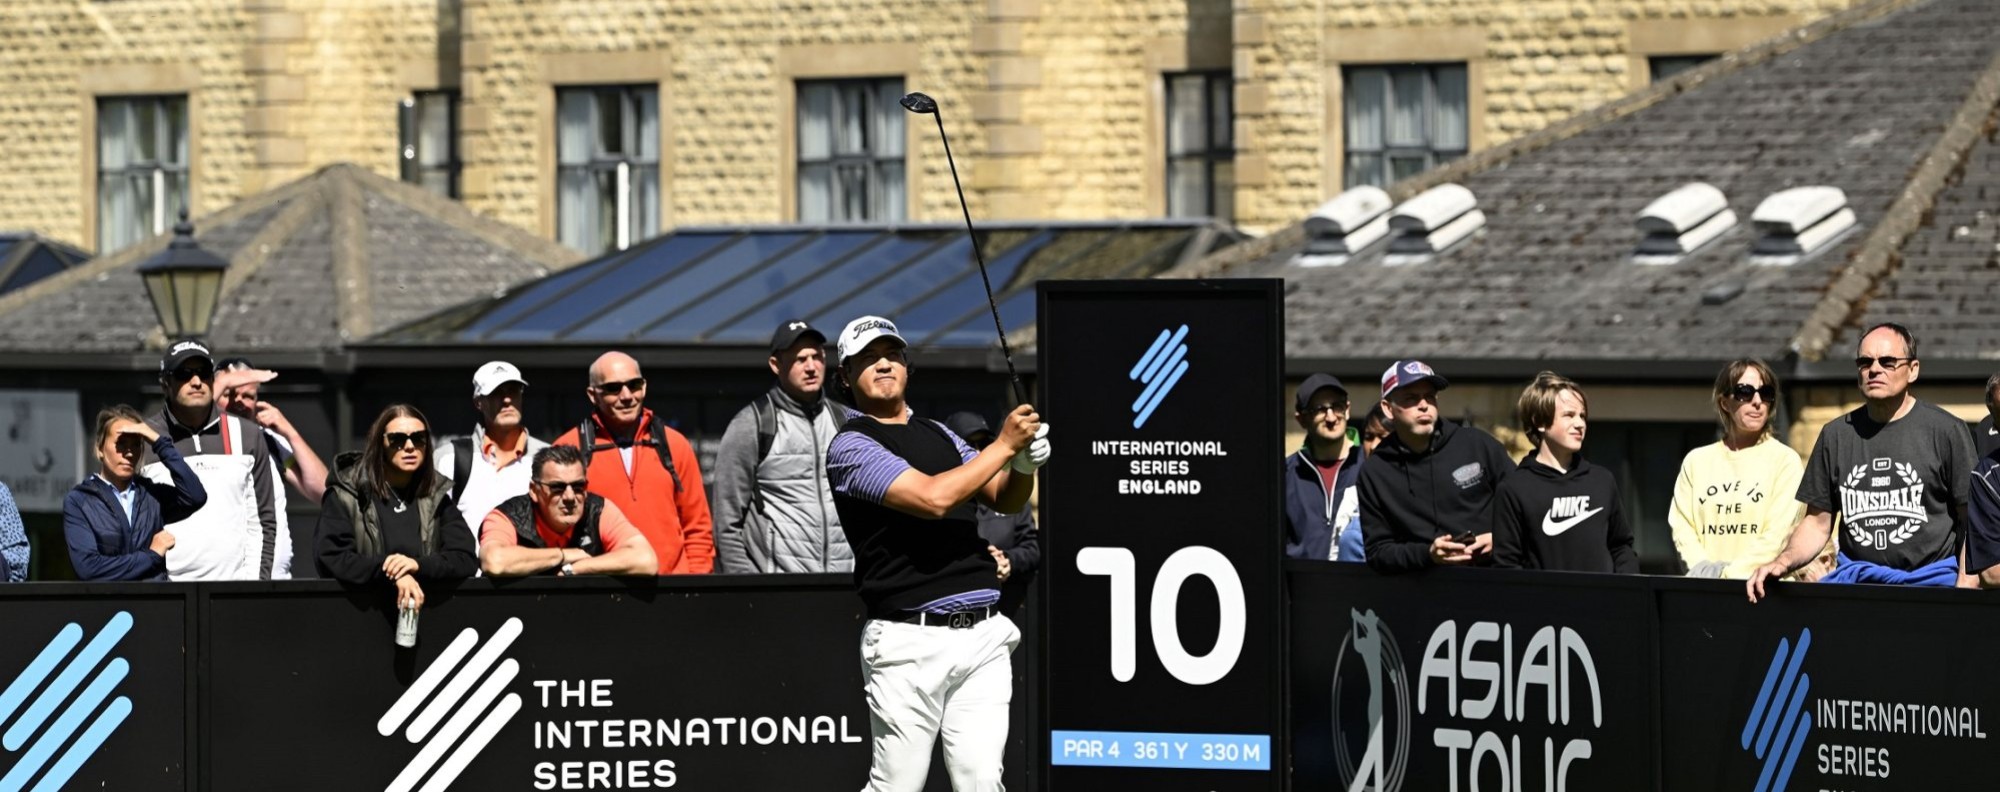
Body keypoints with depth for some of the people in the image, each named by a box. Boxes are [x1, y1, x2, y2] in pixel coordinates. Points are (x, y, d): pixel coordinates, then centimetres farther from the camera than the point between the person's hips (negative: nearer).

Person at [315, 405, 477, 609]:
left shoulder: (435, 495, 12)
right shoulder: (346, 494, 3)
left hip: (428, 610, 1)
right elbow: (330, 558, -8)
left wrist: (418, 565, -15)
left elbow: (466, 559, 4)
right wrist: (392, 574, -19)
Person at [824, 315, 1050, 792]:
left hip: (983, 637, 6)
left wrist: (1026, 463, -3)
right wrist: (1004, 445, -10)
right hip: (909, 641, -6)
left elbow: (1006, 500, 19)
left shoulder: (939, 435, 21)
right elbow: (934, 497, -16)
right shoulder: (851, 447, -3)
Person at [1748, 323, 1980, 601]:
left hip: (1929, 578, -4)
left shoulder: (1946, 431, 4)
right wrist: (1783, 563, 0)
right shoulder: (1836, 434, 16)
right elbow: (1818, 523, 19)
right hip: (1854, 578, 4)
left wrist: (1965, 585, -11)